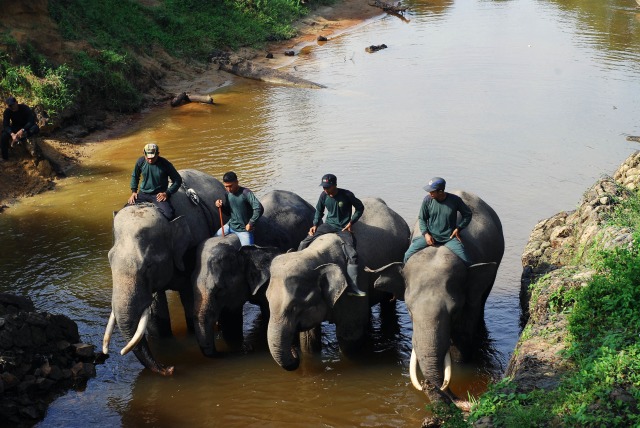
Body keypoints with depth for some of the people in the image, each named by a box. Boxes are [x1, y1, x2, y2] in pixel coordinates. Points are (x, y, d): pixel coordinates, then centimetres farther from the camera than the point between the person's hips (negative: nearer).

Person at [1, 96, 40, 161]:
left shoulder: (25, 108, -22)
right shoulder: (7, 111, -16)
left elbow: (31, 121, -29)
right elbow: (5, 125, -21)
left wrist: (22, 130, -43)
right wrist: (12, 134, -40)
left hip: (25, 127, -1)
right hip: (15, 128, 1)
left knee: (35, 129, -35)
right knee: (4, 135, -29)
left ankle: (17, 138, -31)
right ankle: (5, 158, -22)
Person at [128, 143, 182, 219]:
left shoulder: (165, 164, -15)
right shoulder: (140, 161, -5)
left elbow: (178, 180, -5)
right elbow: (134, 176, 15)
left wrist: (167, 193, -14)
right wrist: (134, 191, 5)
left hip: (159, 195, -4)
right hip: (143, 193, 4)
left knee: (169, 215, -30)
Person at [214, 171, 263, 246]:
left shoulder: (246, 193, -23)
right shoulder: (228, 194, 0)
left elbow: (259, 209, -32)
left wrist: (251, 223, -24)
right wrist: (221, 206, -8)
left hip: (244, 229, -7)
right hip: (231, 225, 7)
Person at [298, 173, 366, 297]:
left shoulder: (346, 195, -13)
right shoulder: (324, 195, -3)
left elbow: (360, 208, 0)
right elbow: (319, 211, 16)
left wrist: (351, 223, -8)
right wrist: (315, 225, 3)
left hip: (343, 228, -4)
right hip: (328, 225, 4)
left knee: (352, 255, -23)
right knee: (304, 243, -13)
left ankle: (353, 288, -23)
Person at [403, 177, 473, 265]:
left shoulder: (455, 200, -10)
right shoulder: (427, 200, -7)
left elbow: (467, 215, 7)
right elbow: (422, 218, 5)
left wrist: (458, 228, -5)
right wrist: (425, 233, -10)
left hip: (450, 237, -1)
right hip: (431, 236, 1)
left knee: (466, 262, -17)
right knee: (408, 255, -13)